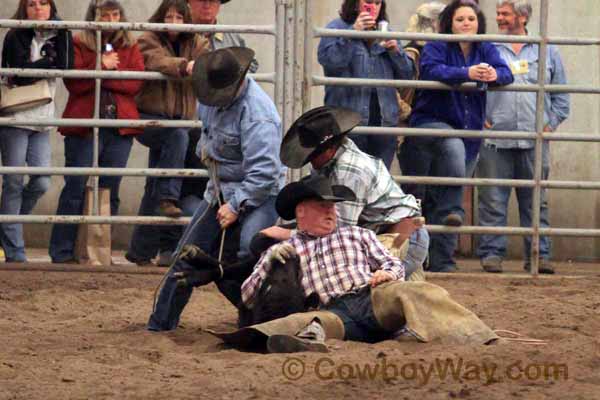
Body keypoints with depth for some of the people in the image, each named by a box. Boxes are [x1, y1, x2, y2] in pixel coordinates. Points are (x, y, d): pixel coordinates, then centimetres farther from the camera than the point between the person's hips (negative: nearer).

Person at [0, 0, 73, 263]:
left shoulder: (57, 36, 12)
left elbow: (65, 65, -6)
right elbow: (22, 73, -15)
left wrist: (61, 33, -8)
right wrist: (49, 60, -7)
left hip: (41, 122, 5)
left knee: (41, 183, -2)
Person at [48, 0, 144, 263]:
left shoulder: (130, 47, 12)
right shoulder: (78, 45, 4)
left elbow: (136, 83, -3)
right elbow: (74, 83, -8)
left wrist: (104, 76, -11)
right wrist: (101, 66, -15)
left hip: (119, 129, 3)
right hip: (84, 127, -3)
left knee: (110, 192, 5)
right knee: (75, 189, -4)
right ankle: (62, 252, -1)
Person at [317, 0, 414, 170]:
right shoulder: (337, 28, 3)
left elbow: (407, 74, 15)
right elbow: (327, 60, -16)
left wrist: (395, 51, -3)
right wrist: (354, 32, -18)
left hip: (384, 121, 4)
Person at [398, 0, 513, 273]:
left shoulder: (485, 51, 6)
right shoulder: (436, 48, -6)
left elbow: (506, 73, -8)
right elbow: (432, 70, -26)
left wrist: (494, 75, -33)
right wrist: (467, 73, -40)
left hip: (469, 132, 4)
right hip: (431, 123, -4)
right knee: (454, 147, -39)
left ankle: (441, 262, 9)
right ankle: (452, 210, -34)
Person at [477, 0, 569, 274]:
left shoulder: (547, 52, 13)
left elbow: (561, 96, 16)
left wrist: (551, 123, 4)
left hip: (534, 141, 1)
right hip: (495, 140, -1)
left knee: (536, 200, 3)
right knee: (493, 200, -3)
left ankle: (539, 254, 7)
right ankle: (491, 252, 1)